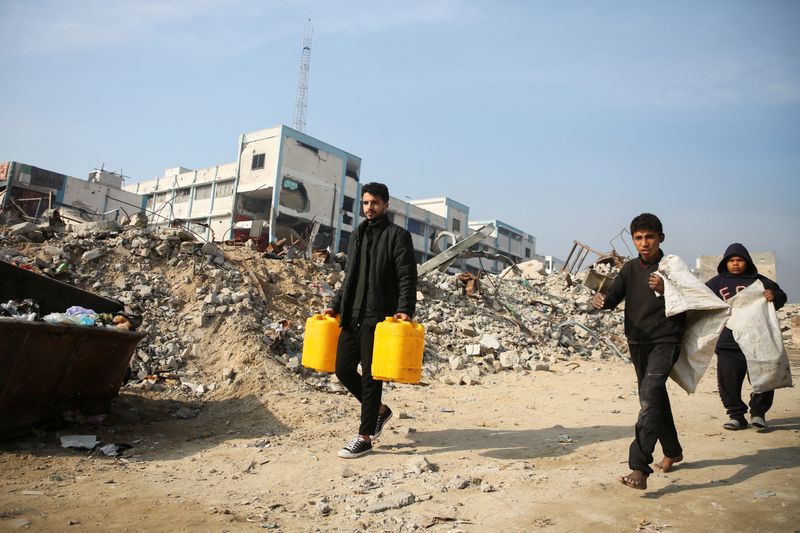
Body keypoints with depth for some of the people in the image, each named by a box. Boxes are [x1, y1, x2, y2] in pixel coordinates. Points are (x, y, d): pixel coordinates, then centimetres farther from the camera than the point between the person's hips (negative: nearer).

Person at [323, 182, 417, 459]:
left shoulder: (398, 235, -3)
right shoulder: (358, 235, 17)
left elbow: (407, 278, -10)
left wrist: (405, 310, -22)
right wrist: (335, 306, 17)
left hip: (378, 318, -7)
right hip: (352, 316, 7)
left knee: (370, 376, 0)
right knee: (343, 369, 9)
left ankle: (364, 437, 12)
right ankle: (379, 410, 31)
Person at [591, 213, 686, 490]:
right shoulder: (630, 269, 8)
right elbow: (614, 296, -2)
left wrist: (664, 291, -27)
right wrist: (601, 300, -25)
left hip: (666, 341, -6)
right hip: (637, 342, 6)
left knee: (649, 394, -22)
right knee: (655, 397, 18)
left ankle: (639, 468, -27)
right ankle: (673, 451, 40)